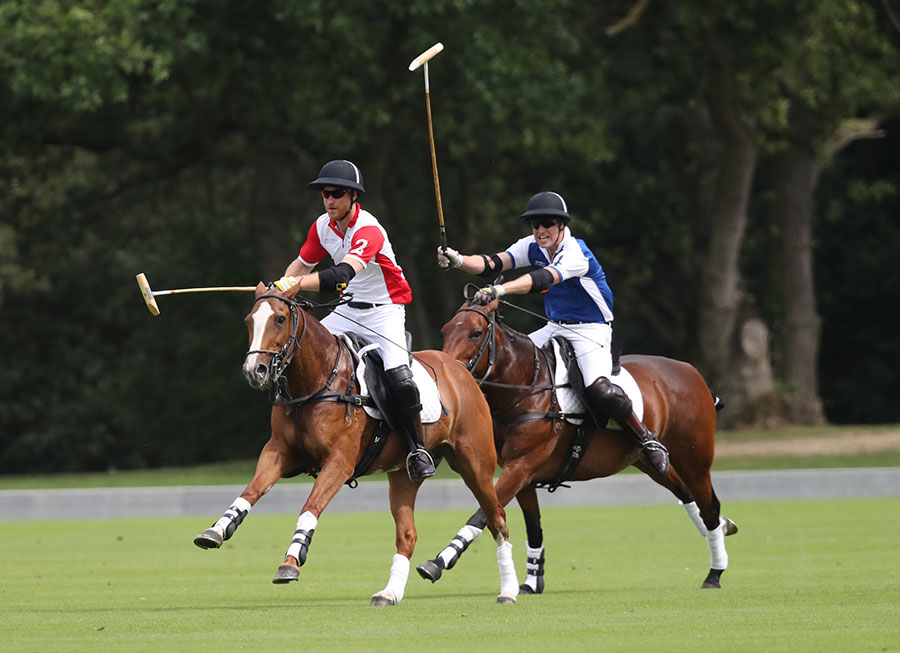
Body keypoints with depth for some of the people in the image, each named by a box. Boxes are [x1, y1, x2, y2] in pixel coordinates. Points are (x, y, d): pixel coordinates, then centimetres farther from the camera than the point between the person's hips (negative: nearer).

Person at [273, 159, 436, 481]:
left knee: (398, 377, -27)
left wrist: (298, 283, -51)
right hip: (350, 309, 7)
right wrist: (280, 289, -9)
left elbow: (343, 274, -42)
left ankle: (417, 448, -8)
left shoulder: (368, 231, -27)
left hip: (386, 309, -7)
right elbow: (301, 264, 11)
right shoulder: (323, 226, -2)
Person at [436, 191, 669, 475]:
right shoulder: (532, 246, -1)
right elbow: (493, 264, -12)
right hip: (554, 328, 8)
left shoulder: (576, 253, -23)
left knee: (600, 390, -29)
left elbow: (543, 279, -40)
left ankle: (648, 441, -9)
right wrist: (458, 260, -31)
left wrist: (500, 290, -54)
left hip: (591, 330, -8)